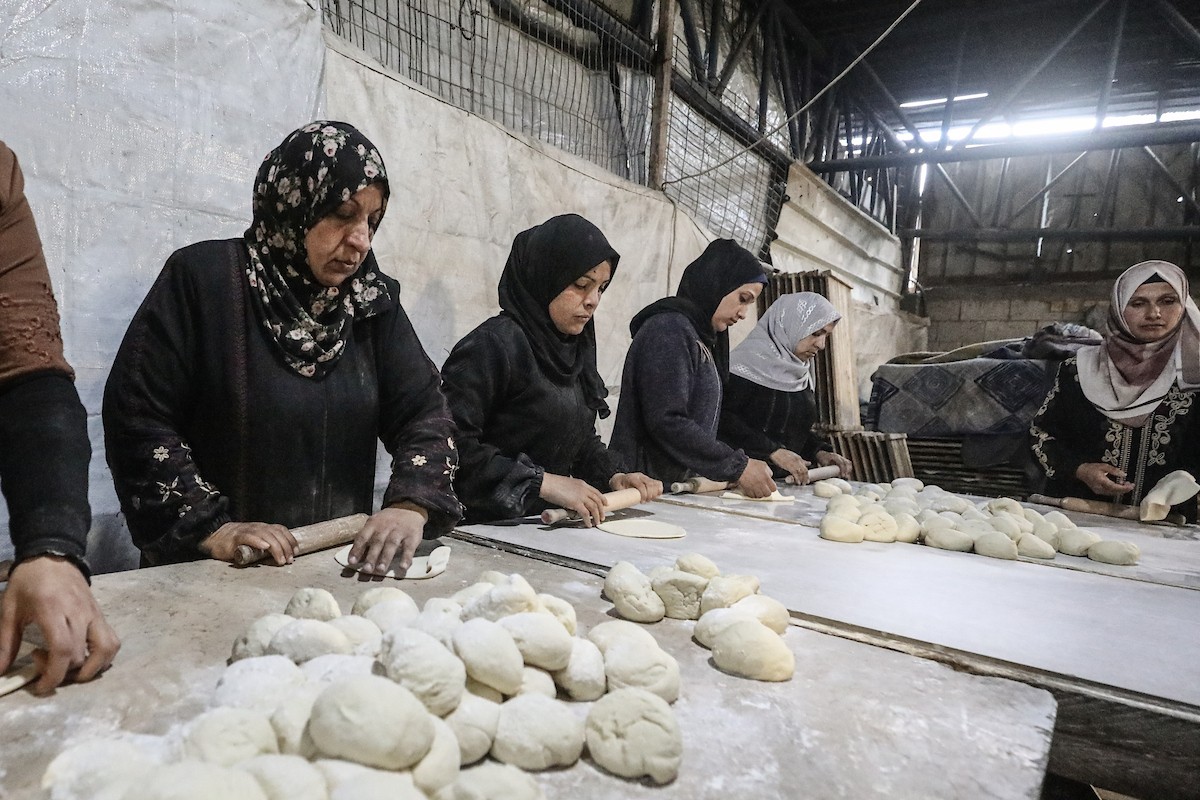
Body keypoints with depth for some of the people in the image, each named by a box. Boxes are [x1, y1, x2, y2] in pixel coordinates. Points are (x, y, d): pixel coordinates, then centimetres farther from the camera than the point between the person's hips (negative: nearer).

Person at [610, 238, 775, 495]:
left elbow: (703, 420, 12)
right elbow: (667, 422, -22)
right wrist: (737, 466, -17)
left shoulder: (702, 336, 15)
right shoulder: (669, 329, -13)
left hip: (682, 488, 9)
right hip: (652, 487, -9)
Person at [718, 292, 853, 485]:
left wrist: (819, 452, 7)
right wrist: (773, 451, -20)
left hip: (788, 481, 8)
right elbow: (722, 417, -18)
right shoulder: (752, 359, -9)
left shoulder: (801, 372, 17)